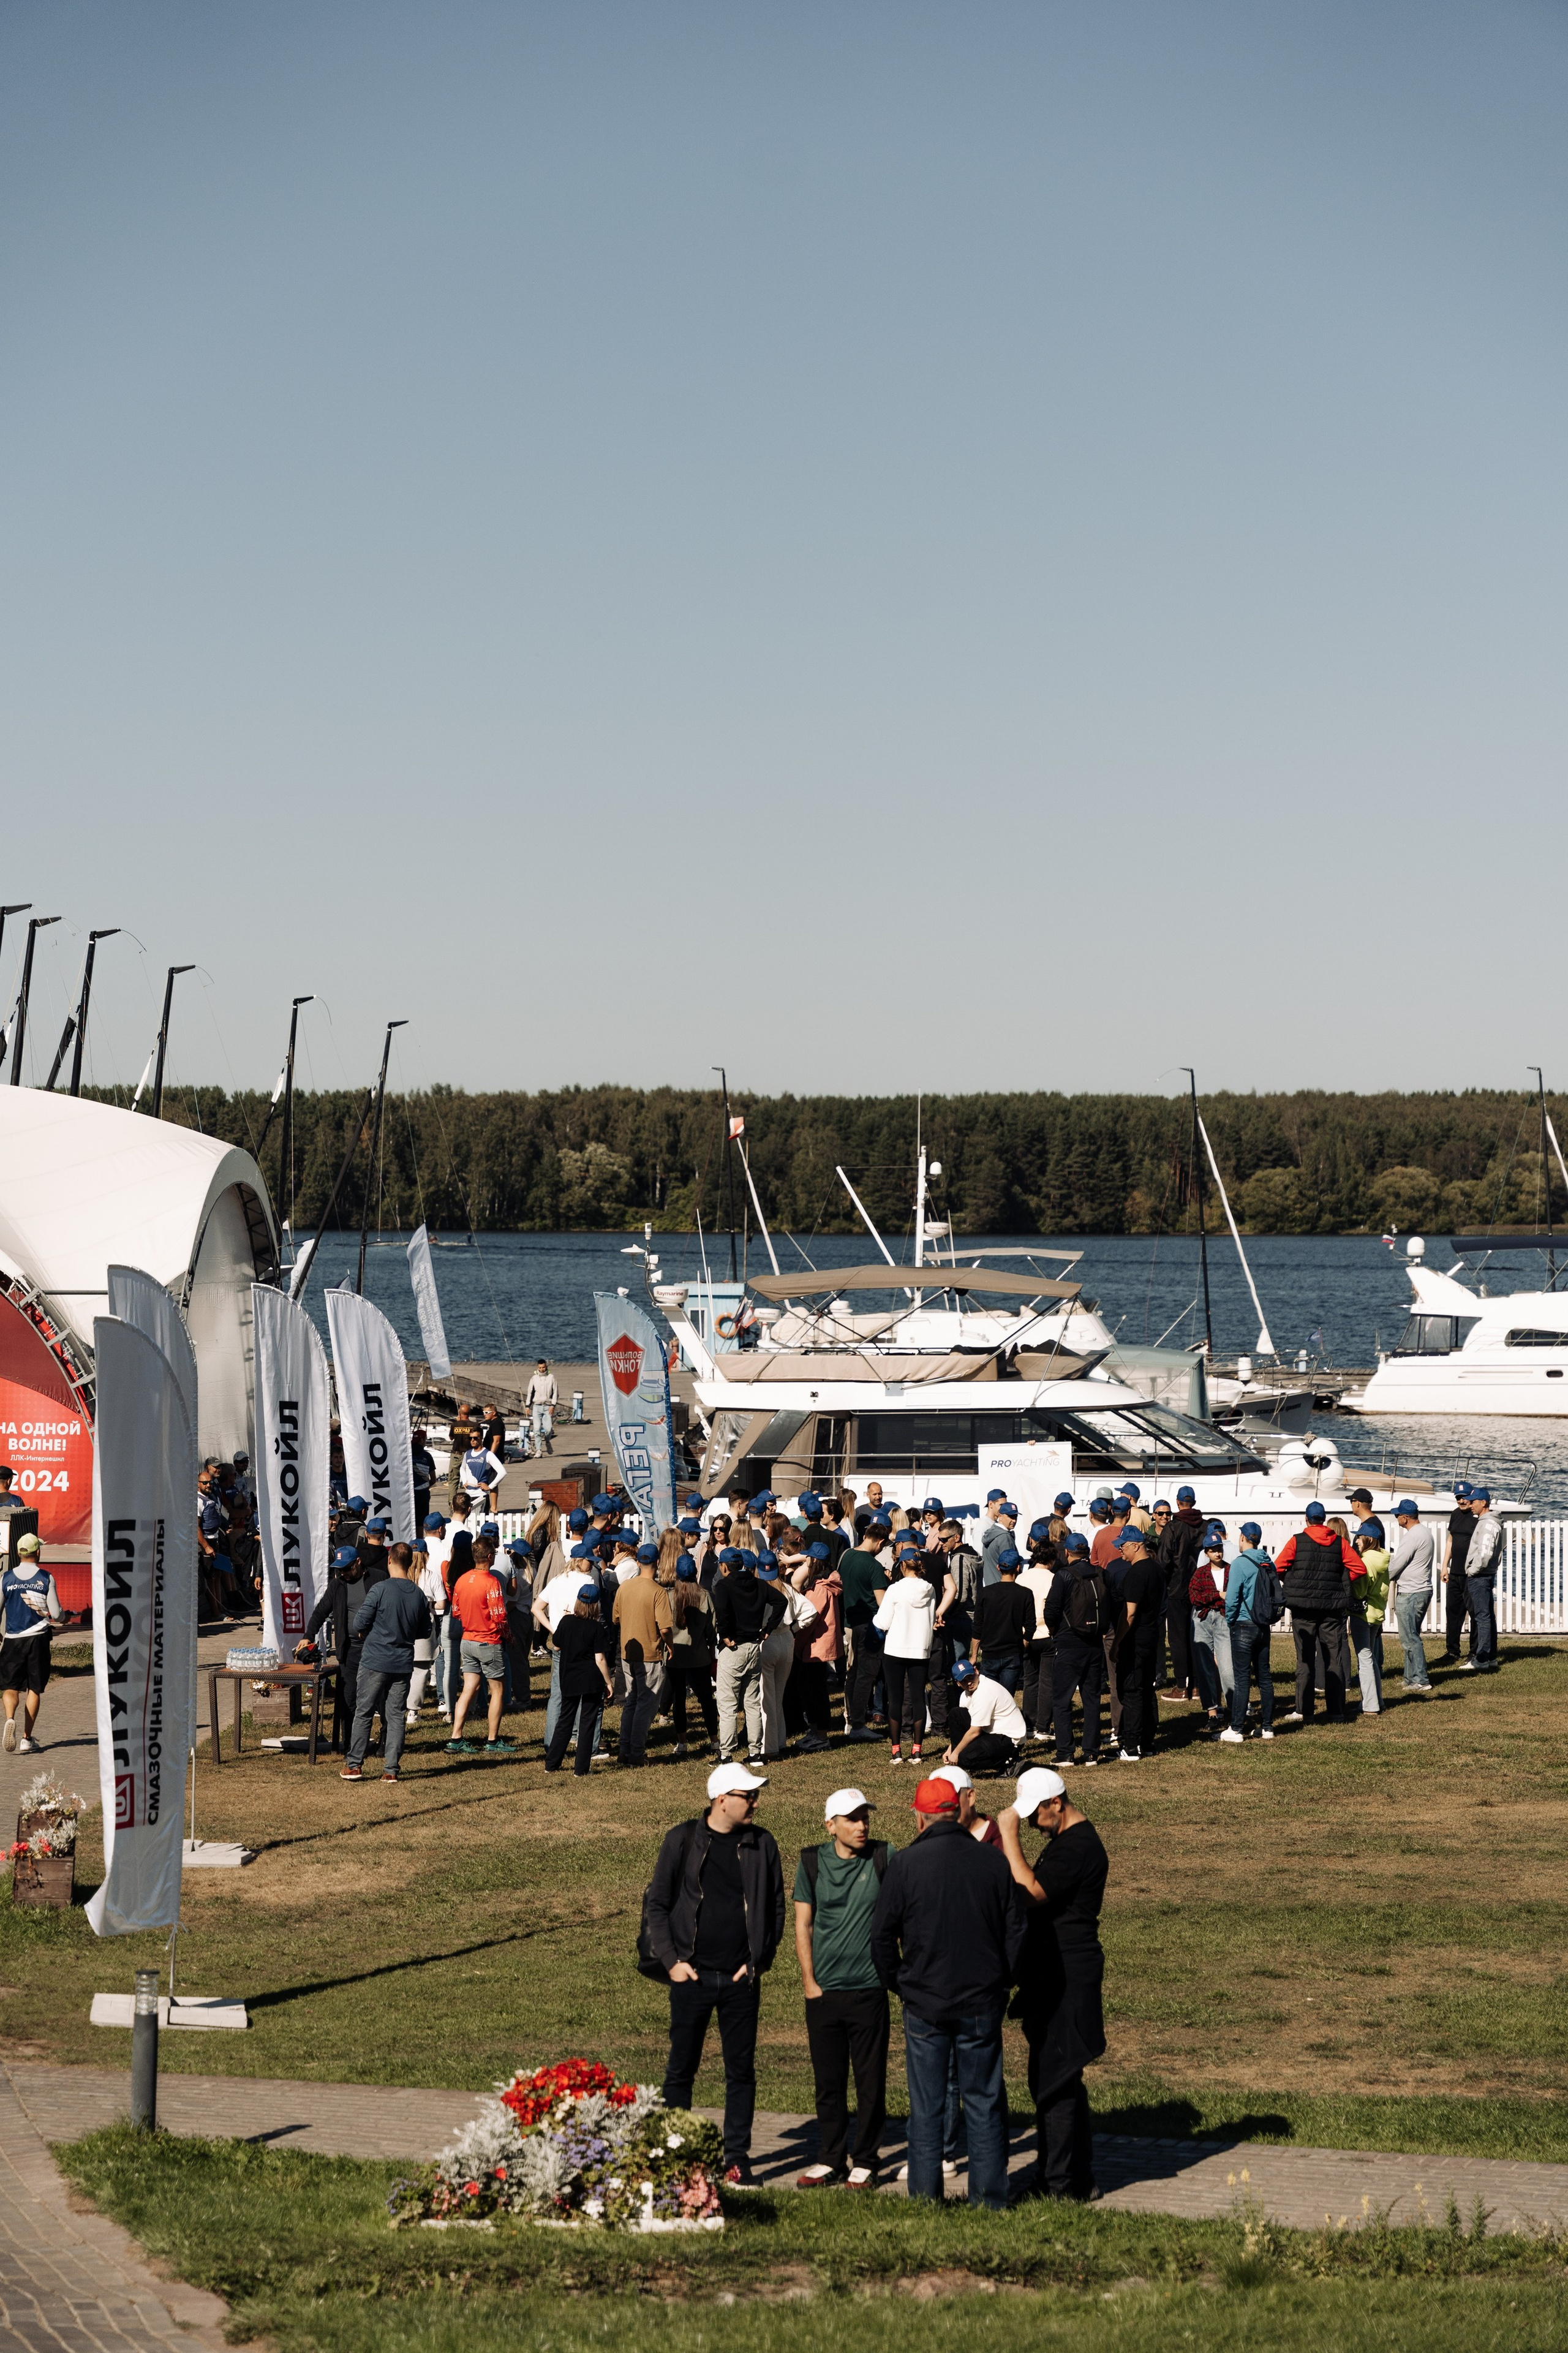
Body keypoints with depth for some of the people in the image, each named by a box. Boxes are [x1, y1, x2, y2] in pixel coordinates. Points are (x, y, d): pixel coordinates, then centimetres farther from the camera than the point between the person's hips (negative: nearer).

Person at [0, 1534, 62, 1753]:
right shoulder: (46, 1578, -4)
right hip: (38, 1637, -1)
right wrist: (52, 1615, 19)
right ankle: (27, 1739, 7)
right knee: (34, 1689, 8)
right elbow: (56, 1615, -5)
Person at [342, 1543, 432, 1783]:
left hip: (375, 1660, -4)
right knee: (396, 1716, 7)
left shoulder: (381, 1589, -12)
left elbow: (360, 1623, -11)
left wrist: (364, 1635, 10)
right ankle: (391, 1770, 5)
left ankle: (354, 1766, 7)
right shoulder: (419, 1595, 3)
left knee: (363, 1713, 6)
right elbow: (425, 1633, 12)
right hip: (404, 1664, 4)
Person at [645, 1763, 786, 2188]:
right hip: (692, 1976, -1)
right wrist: (671, 1960, -5)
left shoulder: (761, 1844, 3)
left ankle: (737, 2157, 12)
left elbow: (775, 1908, 9)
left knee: (741, 2070, 5)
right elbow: (656, 1903, 2)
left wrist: (760, 1961, -1)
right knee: (681, 2069, 4)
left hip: (741, 1979, 2)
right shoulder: (683, 1840, -2)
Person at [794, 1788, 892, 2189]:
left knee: (870, 2082, 3)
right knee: (828, 2082, 8)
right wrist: (810, 1982, 1)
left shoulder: (884, 1857, -2)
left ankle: (865, 2162, 13)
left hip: (869, 1990, -2)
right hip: (823, 1991, 2)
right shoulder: (812, 1862, 3)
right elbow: (803, 1926, 7)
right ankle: (831, 2160, 19)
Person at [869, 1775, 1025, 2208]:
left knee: (927, 2107, 7)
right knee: (984, 2103, 8)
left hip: (924, 2004, -1)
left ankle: (924, 2200, 10)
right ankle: (989, 2200, 9)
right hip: (982, 2003, 1)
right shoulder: (993, 1861, -2)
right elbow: (1016, 1931, 5)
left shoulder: (906, 1863, -7)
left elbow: (882, 1933, -2)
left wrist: (896, 1983, 13)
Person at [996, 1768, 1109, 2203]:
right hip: (1054, 1975, 11)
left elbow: (1031, 1893, -27)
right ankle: (1078, 2174, 22)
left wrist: (1009, 1835, -24)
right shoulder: (1066, 1840, 15)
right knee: (1060, 2079, 15)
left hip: (1067, 1979, -11)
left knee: (1052, 2079, -6)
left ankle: (1058, 2180, -1)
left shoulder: (1079, 1847, -19)